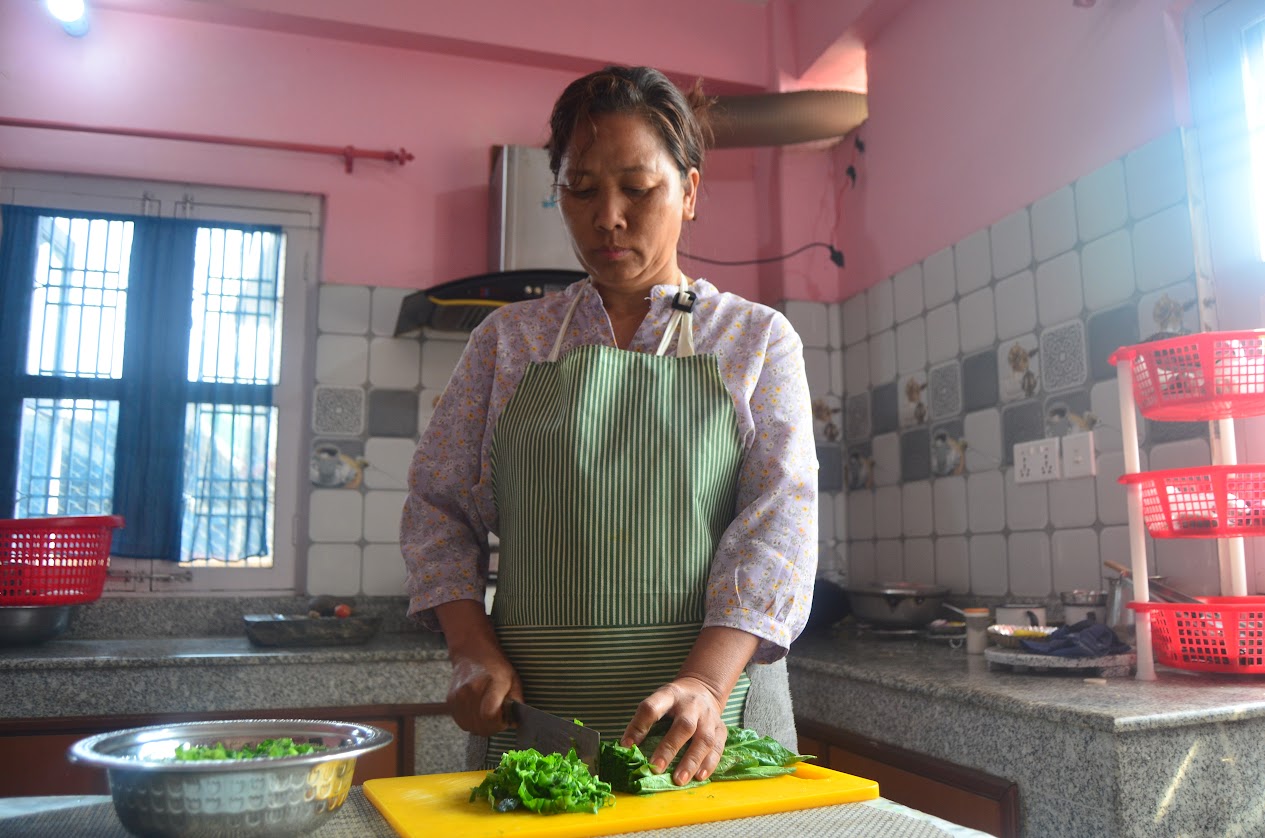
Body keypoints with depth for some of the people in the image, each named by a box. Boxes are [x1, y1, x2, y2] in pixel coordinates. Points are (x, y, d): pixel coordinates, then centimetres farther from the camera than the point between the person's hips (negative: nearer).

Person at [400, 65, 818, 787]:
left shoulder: (760, 340, 3)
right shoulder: (507, 340, 8)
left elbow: (779, 518, -8)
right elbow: (439, 507, 9)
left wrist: (705, 682, -22)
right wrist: (475, 650, -7)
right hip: (532, 712, 2)